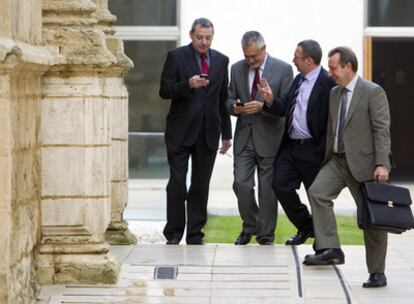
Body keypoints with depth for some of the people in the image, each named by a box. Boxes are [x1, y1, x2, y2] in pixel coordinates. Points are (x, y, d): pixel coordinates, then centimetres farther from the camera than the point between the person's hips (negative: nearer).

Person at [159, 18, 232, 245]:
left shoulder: (221, 61, 11)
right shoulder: (176, 56, 0)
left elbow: (223, 98, 15)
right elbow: (164, 90, -5)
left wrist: (226, 134, 14)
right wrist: (188, 85, -23)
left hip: (208, 132, 3)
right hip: (181, 132, -3)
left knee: (201, 186, 5)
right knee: (177, 183, -5)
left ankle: (195, 235, 11)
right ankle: (173, 234, 5)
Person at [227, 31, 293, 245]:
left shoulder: (283, 69, -4)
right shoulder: (237, 69, 8)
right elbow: (230, 99, 13)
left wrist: (263, 106, -22)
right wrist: (235, 107, -11)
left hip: (269, 137, -3)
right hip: (244, 136, 3)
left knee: (267, 188, 2)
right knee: (241, 183, -3)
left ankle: (266, 236, 14)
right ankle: (249, 226, 20)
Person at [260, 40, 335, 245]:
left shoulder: (328, 83, -13)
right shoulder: (298, 80, 13)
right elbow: (284, 109, 14)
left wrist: (322, 151, -17)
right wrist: (270, 101, -6)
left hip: (312, 150, -7)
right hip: (290, 146, 7)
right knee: (280, 184, -2)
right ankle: (305, 227, 16)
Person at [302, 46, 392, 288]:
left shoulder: (373, 92, -9)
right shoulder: (333, 94, 12)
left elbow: (382, 129, -14)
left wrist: (381, 164, -21)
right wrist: (327, 156, 15)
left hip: (364, 162, -6)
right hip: (338, 160, 6)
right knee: (317, 192, -18)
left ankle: (377, 272, 9)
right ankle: (330, 249, -15)